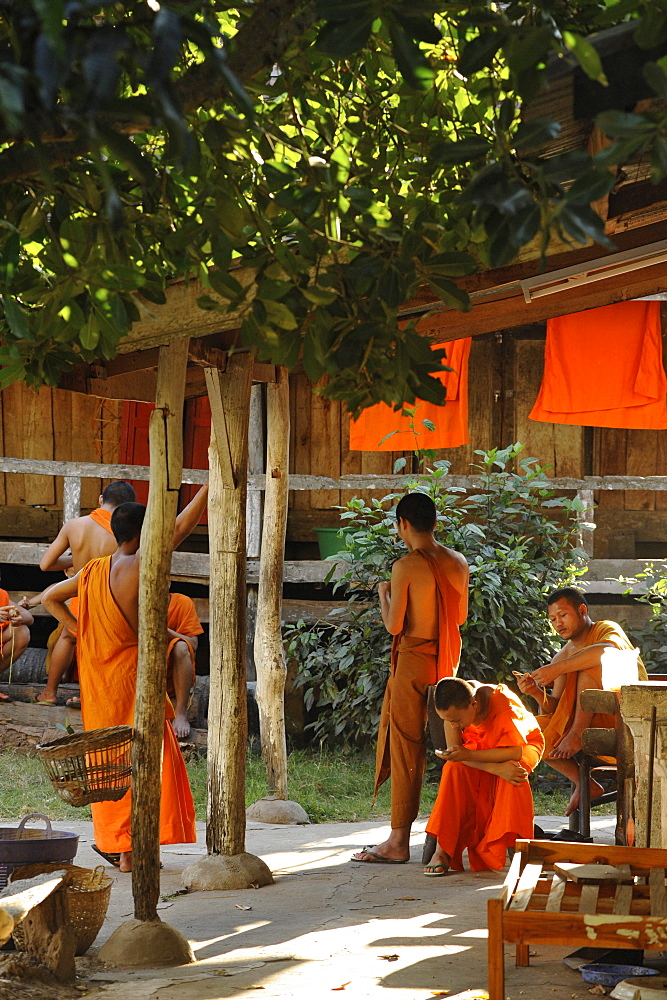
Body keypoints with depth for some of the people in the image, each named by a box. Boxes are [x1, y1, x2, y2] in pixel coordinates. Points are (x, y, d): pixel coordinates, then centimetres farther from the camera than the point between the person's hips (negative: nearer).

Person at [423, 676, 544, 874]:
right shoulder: (452, 709, -24)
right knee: (454, 770, -28)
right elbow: (456, 752, -25)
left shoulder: (503, 704, -36)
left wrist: (468, 755, -45)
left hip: (525, 744, -3)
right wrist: (496, 768, -40)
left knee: (513, 775, -38)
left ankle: (512, 844, -27)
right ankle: (442, 851, -28)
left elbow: (515, 752, -36)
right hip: (482, 745, 3)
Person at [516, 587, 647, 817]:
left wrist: (556, 669, -33)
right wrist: (537, 693, -16)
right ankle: (585, 784, -2)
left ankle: (578, 736, -22)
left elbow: (606, 651, -35)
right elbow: (555, 709, 6)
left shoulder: (607, 629, -7)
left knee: (587, 668, -25)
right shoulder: (564, 656, 12)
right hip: (597, 725, 7)